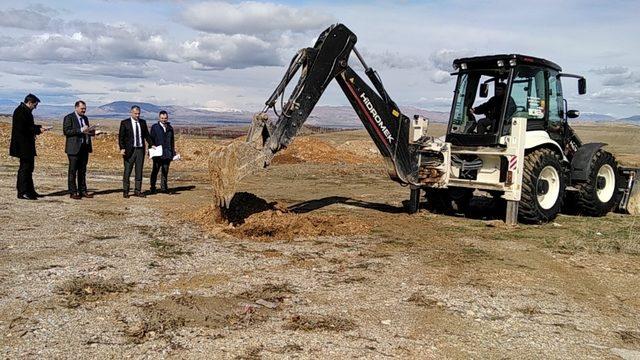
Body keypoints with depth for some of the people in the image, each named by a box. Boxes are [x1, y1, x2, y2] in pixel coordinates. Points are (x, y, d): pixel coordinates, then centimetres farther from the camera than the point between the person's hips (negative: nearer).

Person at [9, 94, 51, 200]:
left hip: (27, 145, 10)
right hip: (23, 146, -10)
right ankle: (22, 192, 1)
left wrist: (39, 127, 11)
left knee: (29, 167, 14)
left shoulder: (26, 111, 14)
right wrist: (37, 130, -17)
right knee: (24, 168, -5)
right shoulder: (20, 111, -16)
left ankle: (30, 191, 22)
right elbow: (22, 128, -23)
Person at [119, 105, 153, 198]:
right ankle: (125, 191, 10)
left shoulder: (143, 122, 10)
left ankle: (138, 191, 12)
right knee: (127, 171, 1)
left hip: (140, 150, 4)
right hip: (129, 150, -3)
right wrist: (122, 148, -14)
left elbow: (147, 135, 16)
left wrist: (151, 145, 3)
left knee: (139, 171, 6)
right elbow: (121, 137, -3)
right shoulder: (125, 123, -1)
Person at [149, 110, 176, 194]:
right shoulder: (154, 127, 3)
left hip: (167, 154, 3)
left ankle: (163, 188, 12)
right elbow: (151, 140, 0)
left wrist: (173, 152, 12)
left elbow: (172, 141, 17)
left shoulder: (170, 128, 14)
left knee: (165, 171, 5)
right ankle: (153, 188, 13)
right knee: (155, 171, 4)